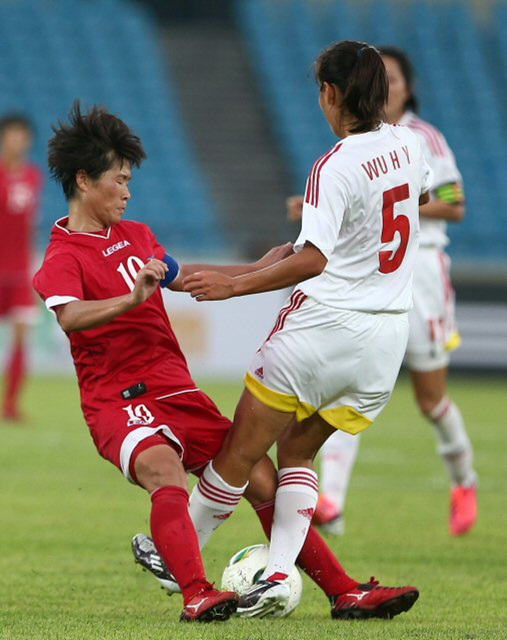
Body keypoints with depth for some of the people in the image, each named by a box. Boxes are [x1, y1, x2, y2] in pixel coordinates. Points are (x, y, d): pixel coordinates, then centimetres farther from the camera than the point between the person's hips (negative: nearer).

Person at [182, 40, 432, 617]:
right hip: (387, 334, 7)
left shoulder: (336, 167, -17)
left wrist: (233, 284, -24)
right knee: (296, 451, 17)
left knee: (241, 451, 8)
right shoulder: (406, 145, 5)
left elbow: (313, 260, -27)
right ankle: (278, 575, 2)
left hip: (323, 325, -7)